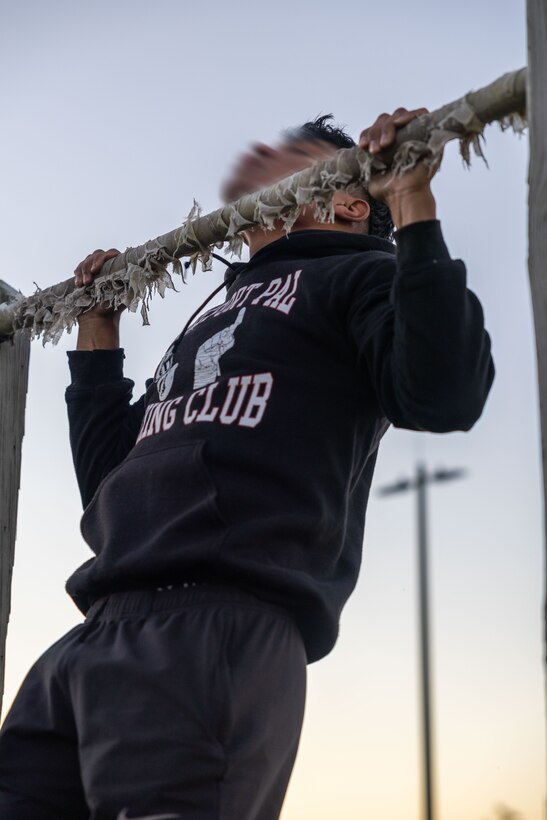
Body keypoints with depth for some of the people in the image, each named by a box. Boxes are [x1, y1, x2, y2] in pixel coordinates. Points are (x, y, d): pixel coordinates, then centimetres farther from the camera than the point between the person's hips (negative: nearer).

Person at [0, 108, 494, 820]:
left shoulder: (357, 278, 11)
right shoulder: (221, 315, 34)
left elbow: (443, 394, -11)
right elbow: (111, 476, 33)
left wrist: (414, 207, -11)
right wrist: (98, 333, 34)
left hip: (219, 628, -8)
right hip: (100, 633, 8)